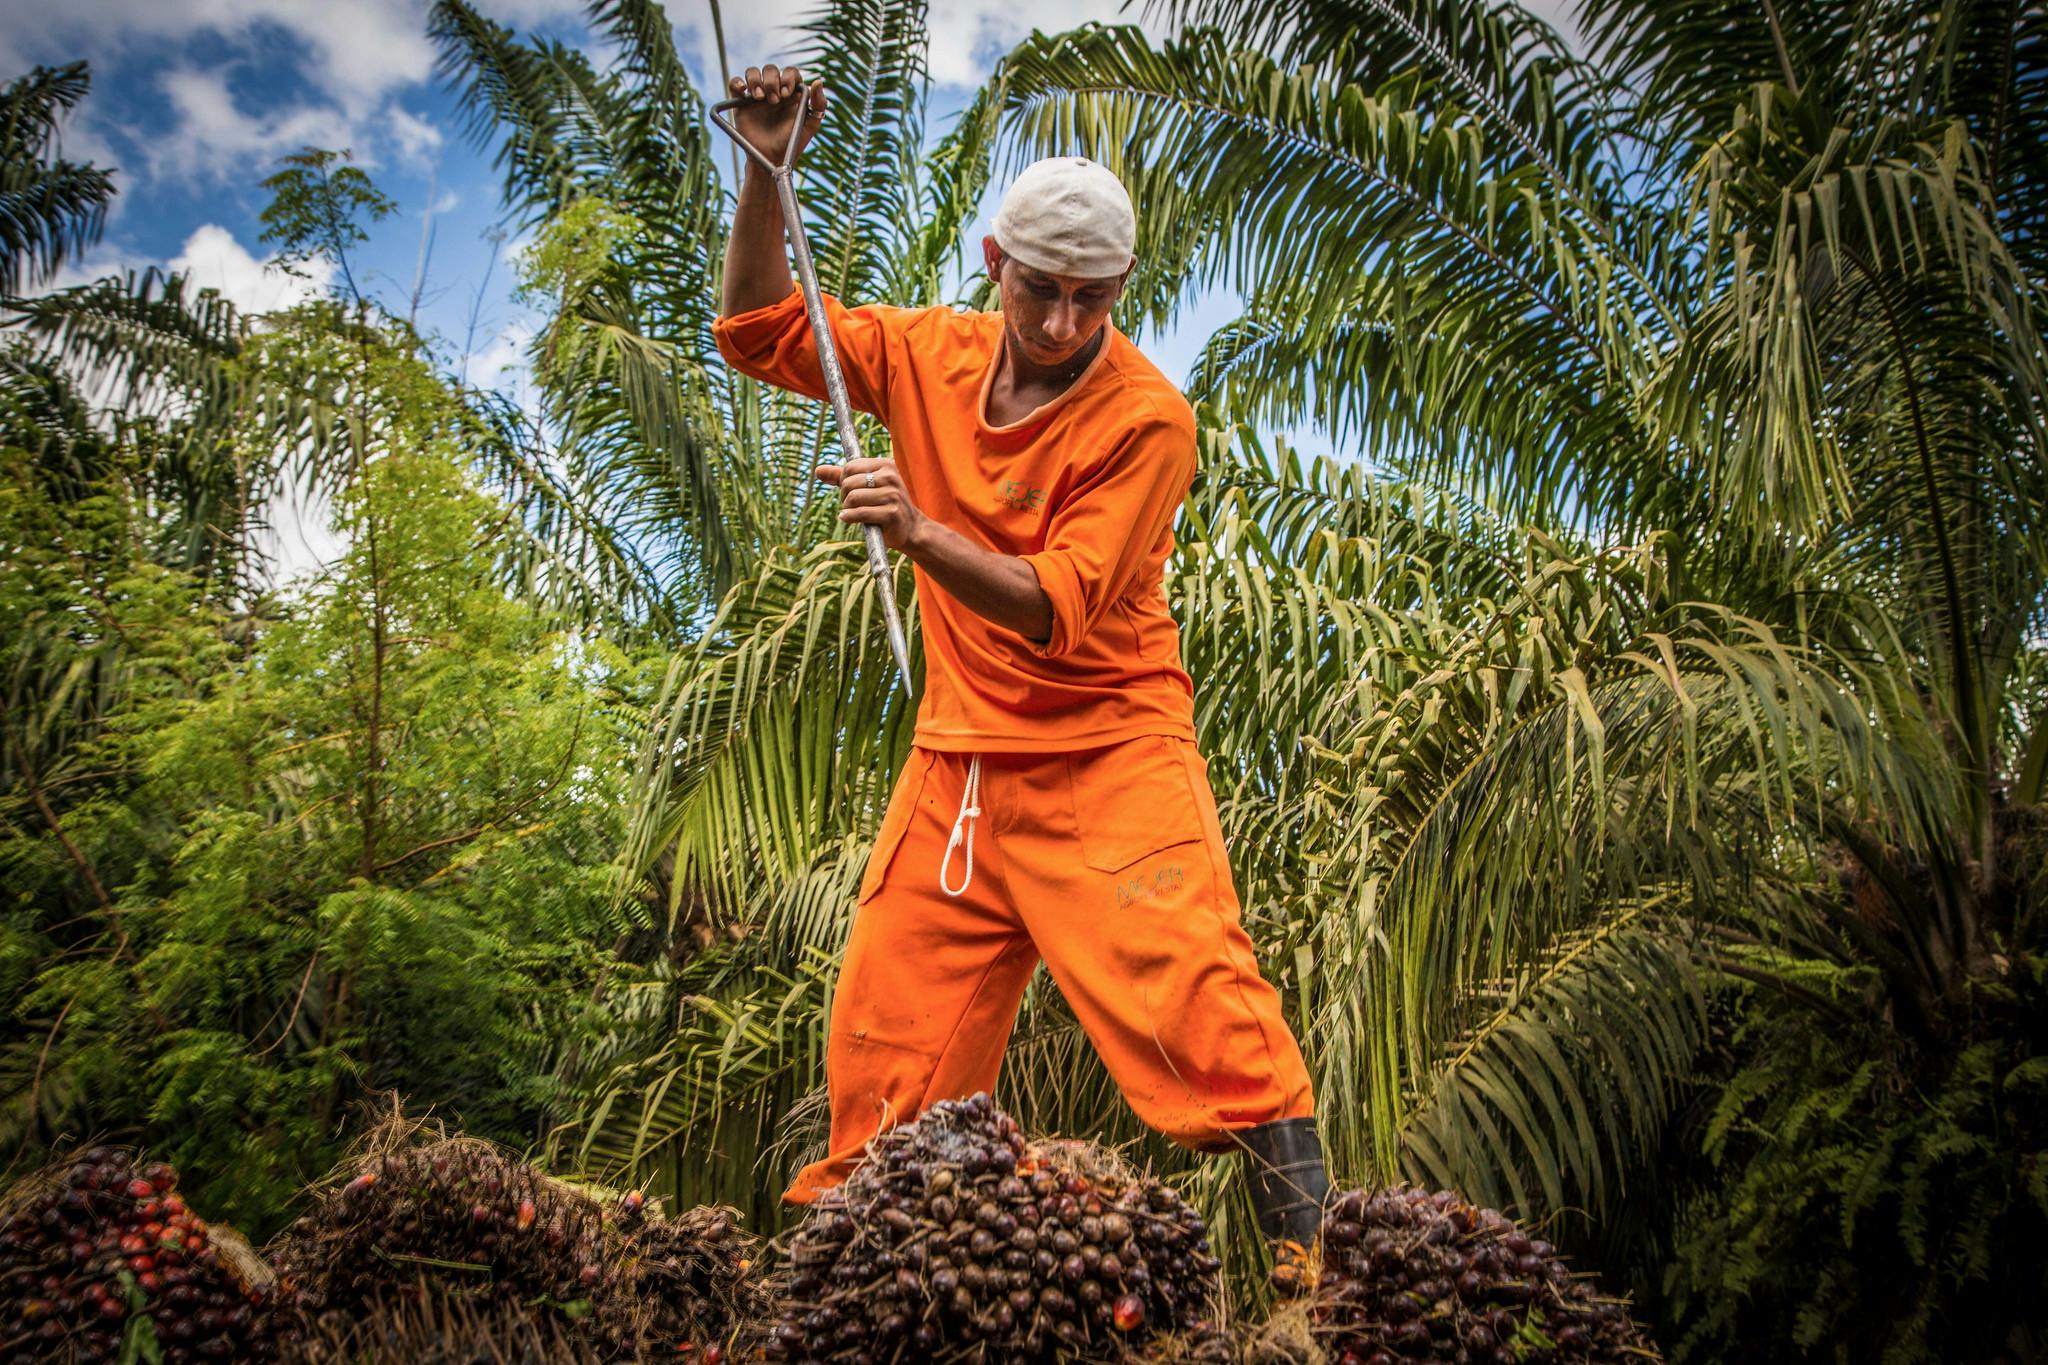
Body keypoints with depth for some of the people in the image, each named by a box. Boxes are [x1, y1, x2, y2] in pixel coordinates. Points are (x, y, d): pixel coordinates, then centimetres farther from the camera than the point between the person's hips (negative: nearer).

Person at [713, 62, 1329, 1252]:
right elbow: (764, 331, 11)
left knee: (1201, 1005, -16)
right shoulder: (935, 356, 3)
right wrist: (766, 173, -2)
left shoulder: (1146, 418, -14)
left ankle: (1316, 1248, -4)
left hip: (1109, 760, -5)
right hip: (958, 762, 5)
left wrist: (920, 535, -34)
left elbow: (1058, 611, -19)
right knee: (883, 1031, 10)